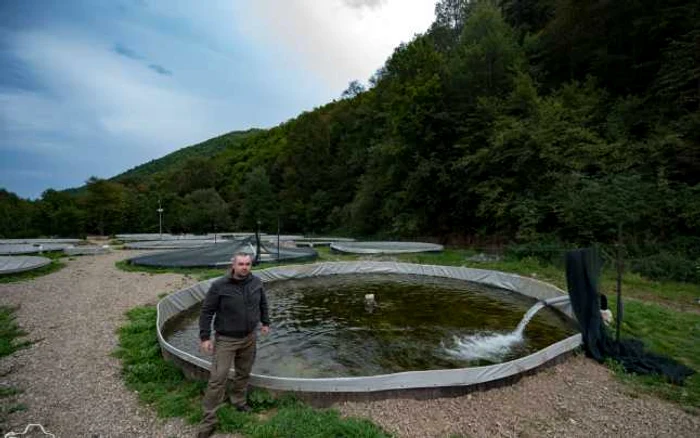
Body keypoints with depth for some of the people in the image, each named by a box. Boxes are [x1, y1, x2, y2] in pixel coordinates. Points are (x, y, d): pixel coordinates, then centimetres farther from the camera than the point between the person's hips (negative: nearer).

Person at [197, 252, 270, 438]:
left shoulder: (256, 282, -7)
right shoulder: (219, 286, -19)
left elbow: (263, 303, 10)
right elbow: (206, 311, -12)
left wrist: (265, 322, 15)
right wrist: (205, 337, -12)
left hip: (249, 338, 4)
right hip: (226, 340, -4)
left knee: (244, 373, 19)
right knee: (218, 378, -2)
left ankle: (238, 400, 43)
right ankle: (209, 419, 15)